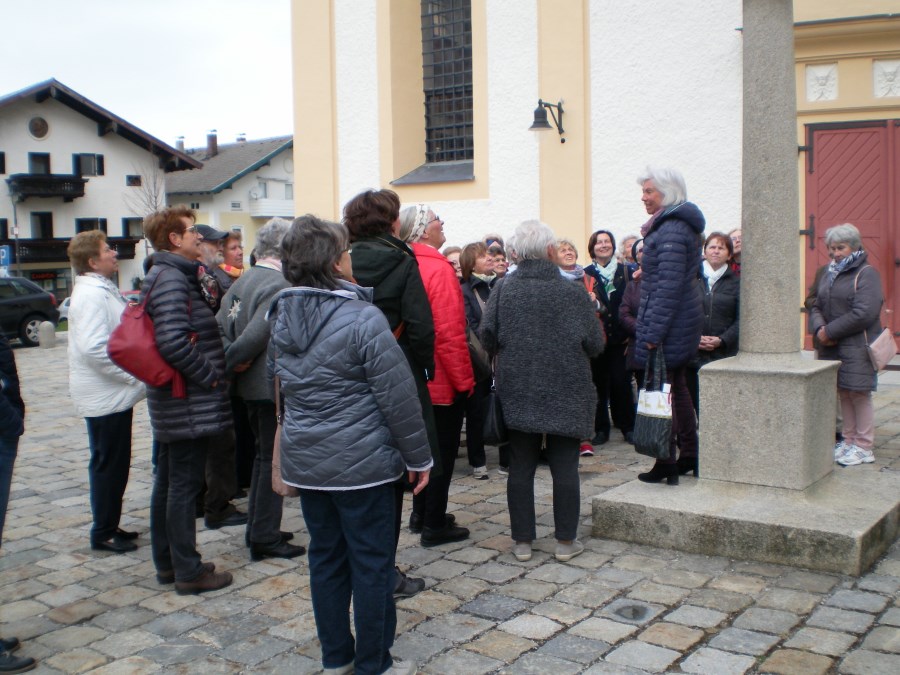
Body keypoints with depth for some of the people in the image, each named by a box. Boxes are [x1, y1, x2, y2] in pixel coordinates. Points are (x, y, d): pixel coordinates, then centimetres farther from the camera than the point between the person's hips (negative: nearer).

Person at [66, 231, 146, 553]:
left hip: (114, 393, 10)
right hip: (105, 396, -10)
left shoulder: (103, 290, 15)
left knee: (113, 464, 16)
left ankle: (109, 526, 26)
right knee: (109, 464, 0)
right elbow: (94, 349, -28)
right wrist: (134, 375, -21)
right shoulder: (91, 296, -19)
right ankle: (103, 533, 10)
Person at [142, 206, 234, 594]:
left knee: (168, 481, 16)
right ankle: (188, 571, 8)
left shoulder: (166, 276, 14)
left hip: (172, 402, 11)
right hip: (190, 403, -11)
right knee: (184, 484, -2)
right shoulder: (172, 279, -18)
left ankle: (167, 563, 27)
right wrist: (208, 375, -18)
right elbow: (173, 342, -29)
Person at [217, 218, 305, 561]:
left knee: (264, 455, 20)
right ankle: (266, 538, 10)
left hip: (251, 385, 9)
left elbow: (220, 326, 4)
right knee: (273, 460, 1)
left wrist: (230, 359, -4)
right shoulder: (279, 286, -21)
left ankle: (258, 529, 30)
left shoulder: (242, 281, 9)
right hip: (274, 387, -9)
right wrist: (230, 364, -13)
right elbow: (254, 336, -25)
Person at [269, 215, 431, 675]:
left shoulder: (281, 315, 3)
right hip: (361, 463, -6)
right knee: (372, 562, 6)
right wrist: (419, 457, -5)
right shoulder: (362, 318, -18)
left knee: (326, 556, 17)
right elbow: (398, 398, -15)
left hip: (304, 460, 7)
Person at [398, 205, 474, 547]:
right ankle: (435, 525, 10)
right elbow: (449, 332, -23)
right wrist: (464, 379, -15)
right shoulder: (438, 269, -19)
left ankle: (421, 514, 30)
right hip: (443, 379, -8)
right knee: (444, 451, 3)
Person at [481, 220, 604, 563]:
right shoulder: (573, 293, -10)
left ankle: (522, 540, 15)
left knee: (521, 467, 9)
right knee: (564, 467, 8)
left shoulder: (503, 289, -6)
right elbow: (596, 344, -7)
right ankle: (566, 541, 14)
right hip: (566, 394, -2)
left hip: (518, 393, 2)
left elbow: (487, 336, -8)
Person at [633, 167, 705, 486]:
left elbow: (669, 286, -23)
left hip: (669, 326, -11)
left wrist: (653, 333, -23)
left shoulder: (671, 230, -17)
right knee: (676, 387, 18)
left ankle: (666, 465, 1)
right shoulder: (681, 225, 15)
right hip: (682, 324, 11)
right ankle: (689, 456, 27)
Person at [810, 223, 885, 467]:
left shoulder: (866, 273, -8)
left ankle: (864, 447, 6)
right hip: (832, 347, 7)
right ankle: (849, 440, 21)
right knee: (843, 394, 11)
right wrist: (819, 328, -8)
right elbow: (817, 307, 13)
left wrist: (830, 331, -16)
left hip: (857, 346, -7)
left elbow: (863, 314, -18)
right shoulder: (829, 275, 16)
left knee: (859, 394, -3)